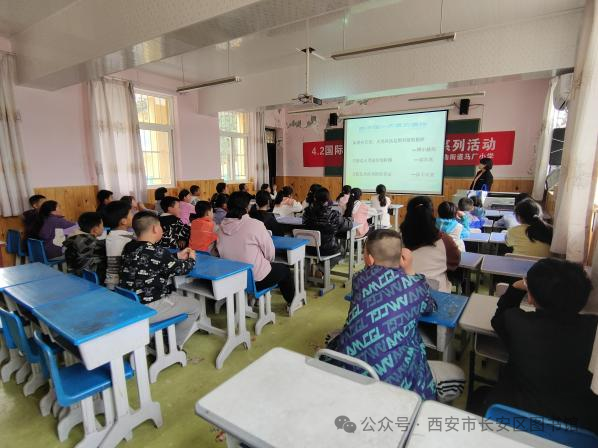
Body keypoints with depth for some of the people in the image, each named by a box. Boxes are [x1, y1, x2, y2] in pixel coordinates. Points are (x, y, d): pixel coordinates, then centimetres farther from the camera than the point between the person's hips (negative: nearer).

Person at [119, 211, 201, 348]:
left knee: (177, 296, 29)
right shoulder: (156, 252, -24)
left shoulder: (129, 247, 1)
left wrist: (178, 256, 18)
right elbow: (180, 269, -10)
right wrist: (191, 259, 10)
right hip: (146, 309, -9)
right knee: (194, 305, 9)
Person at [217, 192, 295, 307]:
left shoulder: (222, 227, -5)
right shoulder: (255, 224, -21)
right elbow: (270, 252, -15)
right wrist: (267, 262, 10)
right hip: (257, 279, -6)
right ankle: (291, 302, 40)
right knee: (284, 269, 22)